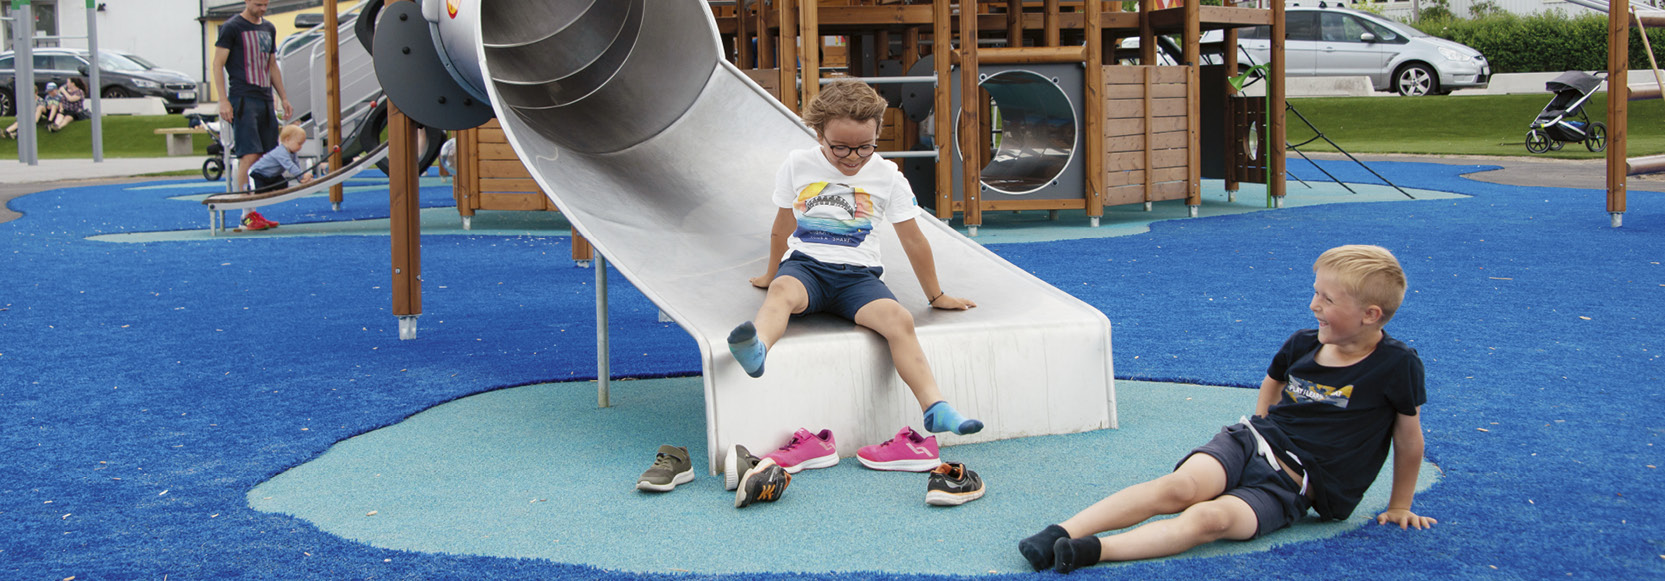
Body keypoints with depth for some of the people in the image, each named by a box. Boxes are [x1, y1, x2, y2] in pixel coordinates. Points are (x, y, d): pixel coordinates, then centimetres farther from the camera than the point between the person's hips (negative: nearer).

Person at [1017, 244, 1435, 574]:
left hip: (1291, 489, -4)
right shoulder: (1303, 344, 7)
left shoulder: (1397, 365, -8)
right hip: (1250, 442, 4)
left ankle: (1090, 551, -48)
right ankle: (1061, 532, -38)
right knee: (1184, 487, -28)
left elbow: (1409, 440, 2)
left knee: (1211, 518, -33)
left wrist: (1400, 506, 12)